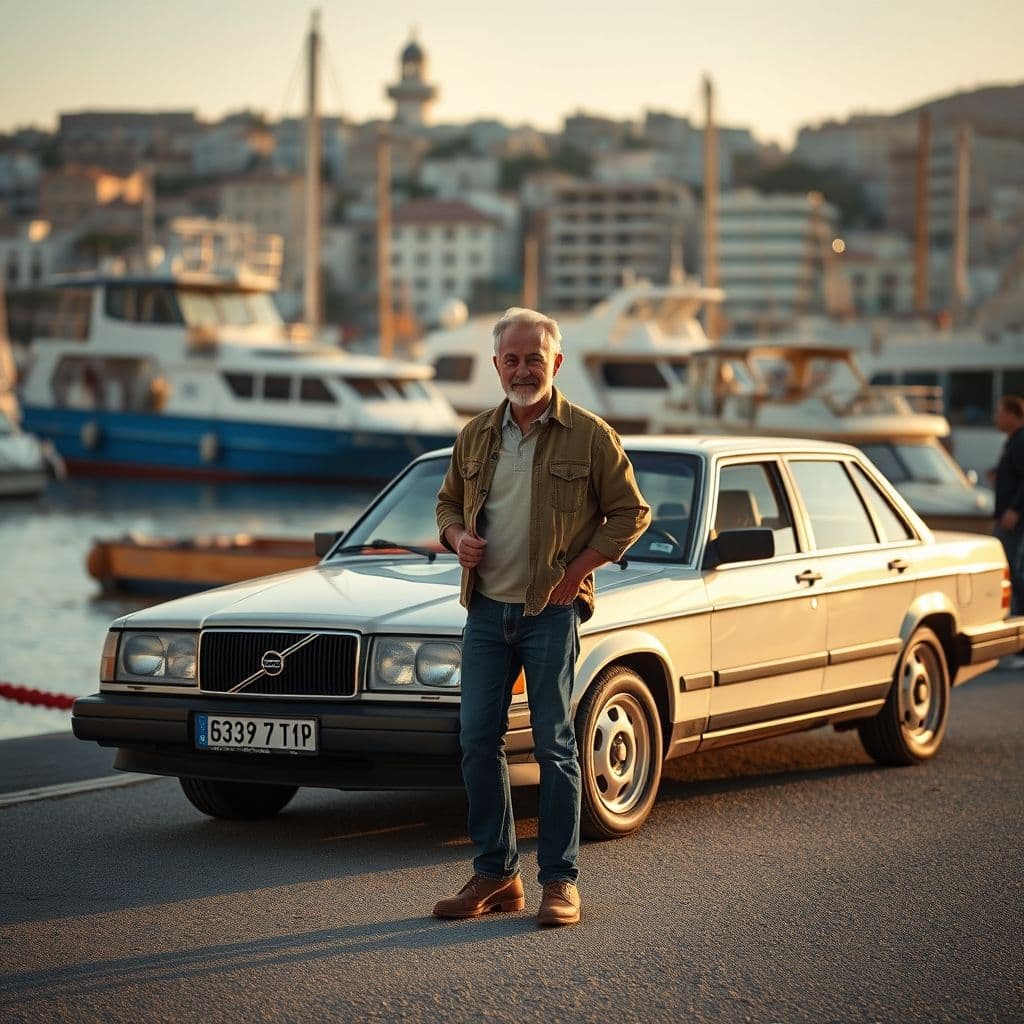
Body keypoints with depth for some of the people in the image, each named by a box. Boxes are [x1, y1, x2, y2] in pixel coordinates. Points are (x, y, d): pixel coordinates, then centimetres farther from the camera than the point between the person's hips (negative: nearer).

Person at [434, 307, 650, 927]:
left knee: (554, 744, -2)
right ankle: (495, 875, 13)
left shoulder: (588, 435, -3)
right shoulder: (476, 436, 10)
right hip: (486, 610, 5)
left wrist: (577, 570, -10)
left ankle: (561, 881, 3)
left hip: (550, 613, -5)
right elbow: (448, 501, 23)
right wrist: (457, 535, 0)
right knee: (478, 740, 3)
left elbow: (631, 512, -1)